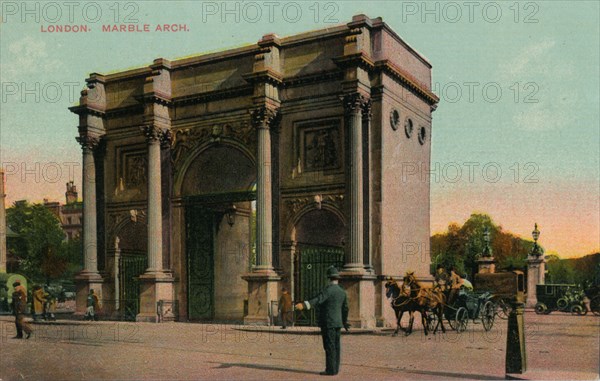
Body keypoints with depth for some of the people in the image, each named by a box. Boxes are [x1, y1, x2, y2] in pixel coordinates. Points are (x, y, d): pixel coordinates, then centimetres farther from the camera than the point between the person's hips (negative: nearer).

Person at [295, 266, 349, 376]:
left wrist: (303, 305, -43)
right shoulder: (342, 291, 9)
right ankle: (335, 368, 13)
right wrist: (345, 321, 33)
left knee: (329, 346, -5)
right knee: (336, 346, 9)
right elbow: (345, 308, 18)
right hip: (337, 322, 8)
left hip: (328, 323, -8)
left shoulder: (328, 290, -14)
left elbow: (317, 300, -31)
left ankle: (330, 370, -4)